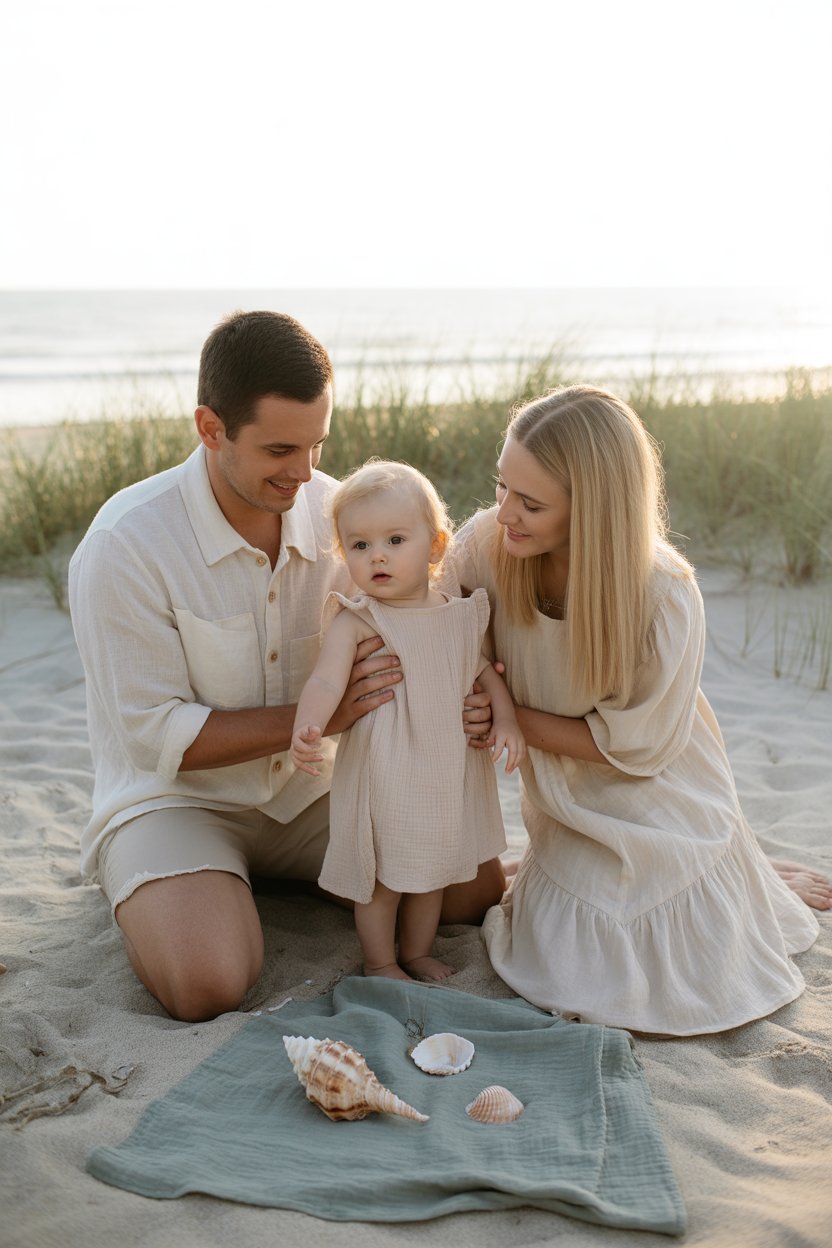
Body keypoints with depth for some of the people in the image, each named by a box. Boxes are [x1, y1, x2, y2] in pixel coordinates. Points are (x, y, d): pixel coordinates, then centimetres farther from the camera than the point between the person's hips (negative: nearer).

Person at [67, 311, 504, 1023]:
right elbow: (155, 736, -19)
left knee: (478, 887, -6)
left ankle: (274, 869, 14)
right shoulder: (124, 544, -21)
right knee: (207, 982, -29)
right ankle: (166, 887, 7)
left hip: (308, 790, 5)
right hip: (174, 797, -4)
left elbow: (388, 657, 2)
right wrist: (321, 715, -25)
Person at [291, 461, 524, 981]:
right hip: (383, 777, -5)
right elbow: (327, 679, -27)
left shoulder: (461, 615, 1)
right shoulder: (356, 621, -15)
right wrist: (306, 728, -45)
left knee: (434, 869, 21)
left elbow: (484, 668, 13)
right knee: (383, 875, 10)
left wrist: (506, 717, -3)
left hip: (447, 772, 5)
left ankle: (419, 951, 42)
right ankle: (380, 962, 32)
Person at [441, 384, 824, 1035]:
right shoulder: (485, 544, -22)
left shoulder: (667, 600, -31)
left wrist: (507, 714, -21)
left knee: (692, 999, 5)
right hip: (571, 820, 3)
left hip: (664, 807, -2)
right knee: (564, 983, 3)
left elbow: (635, 746, -20)